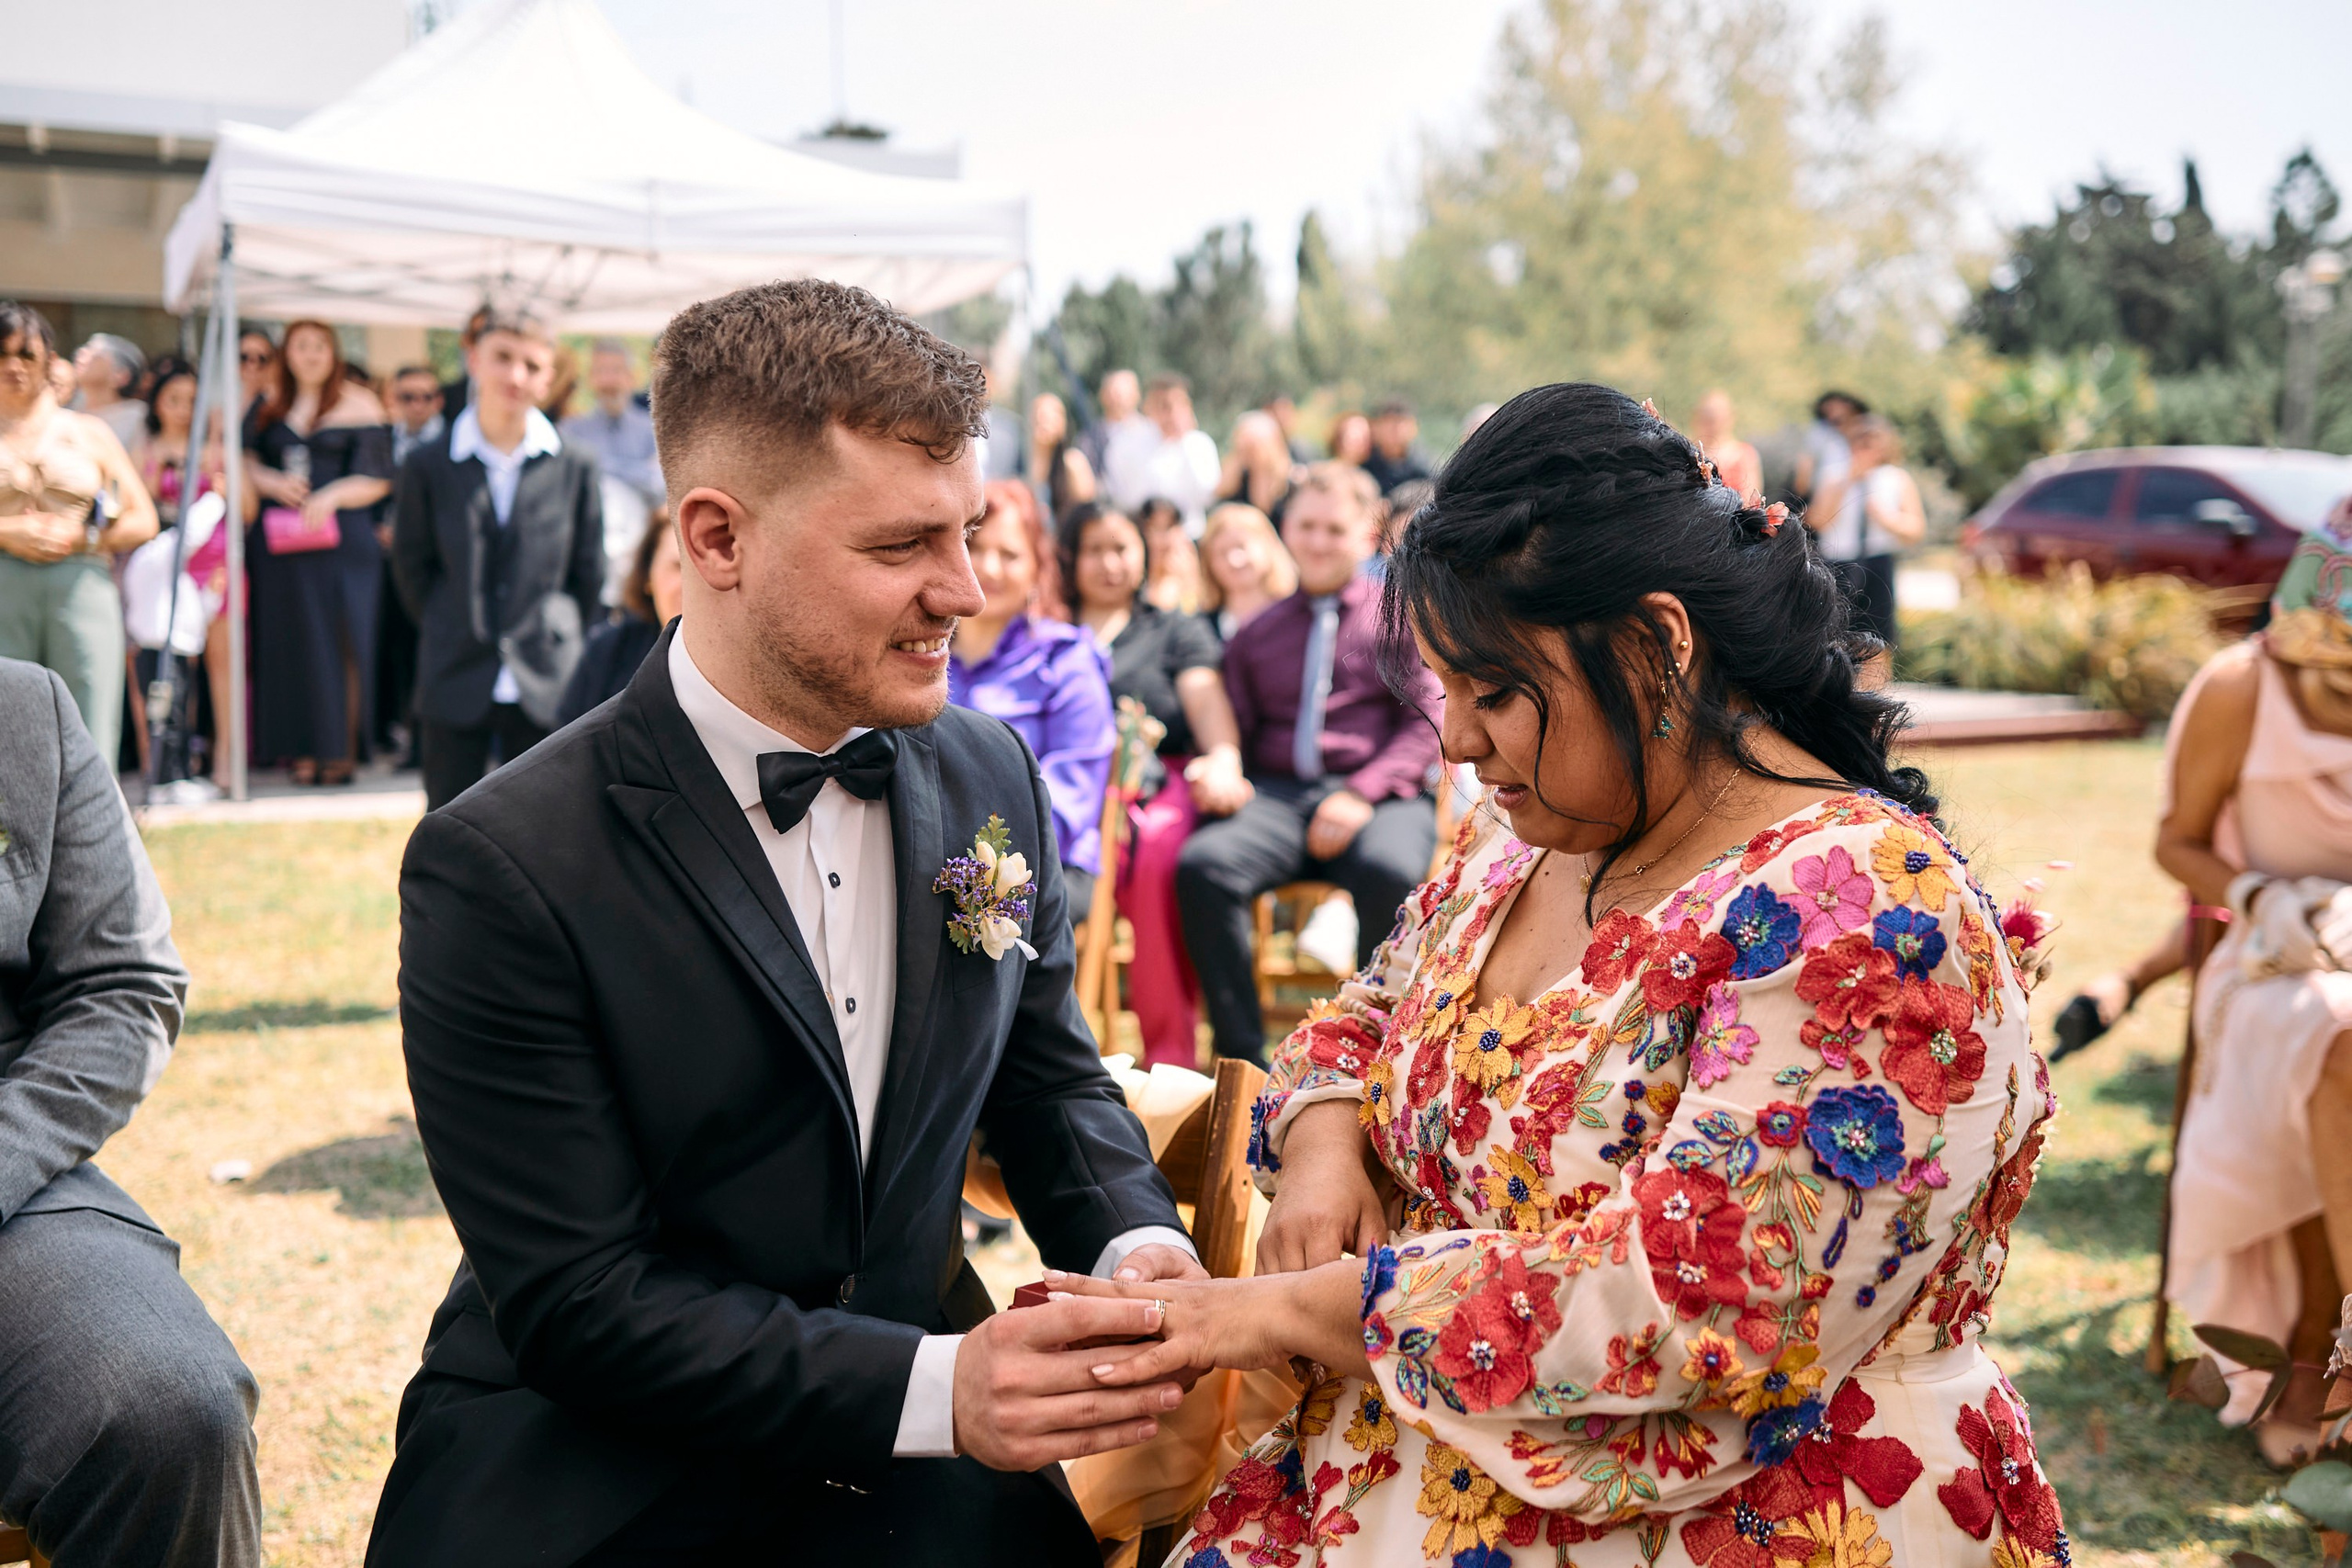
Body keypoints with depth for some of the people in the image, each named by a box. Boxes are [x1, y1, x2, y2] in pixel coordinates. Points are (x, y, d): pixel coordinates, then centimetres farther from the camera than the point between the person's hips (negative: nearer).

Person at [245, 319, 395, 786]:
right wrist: (274, 484, -6)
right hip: (280, 539, 3)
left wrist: (332, 496, -18)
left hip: (340, 541, -3)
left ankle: (340, 749, -1)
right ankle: (301, 750, 5)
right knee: (291, 640, 1)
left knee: (339, 639, -6)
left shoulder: (358, 405, 3)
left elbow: (377, 481, -2)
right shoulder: (270, 405, 15)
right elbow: (247, 463, 15)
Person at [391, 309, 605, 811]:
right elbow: (411, 567, 8)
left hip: (544, 689, 0)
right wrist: (451, 638, 4)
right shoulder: (430, 467, 0)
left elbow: (589, 572, 6)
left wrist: (558, 637, 3)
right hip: (455, 686, 0)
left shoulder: (574, 468, 0)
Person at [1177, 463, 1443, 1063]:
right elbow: (1237, 732, 21)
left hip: (1379, 798, -3)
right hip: (1278, 795, 3)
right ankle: (1242, 1055, -24)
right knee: (1201, 865, -30)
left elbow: (1427, 722, 3)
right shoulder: (1257, 633, 23)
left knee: (1389, 872, -39)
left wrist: (1362, 795, -12)